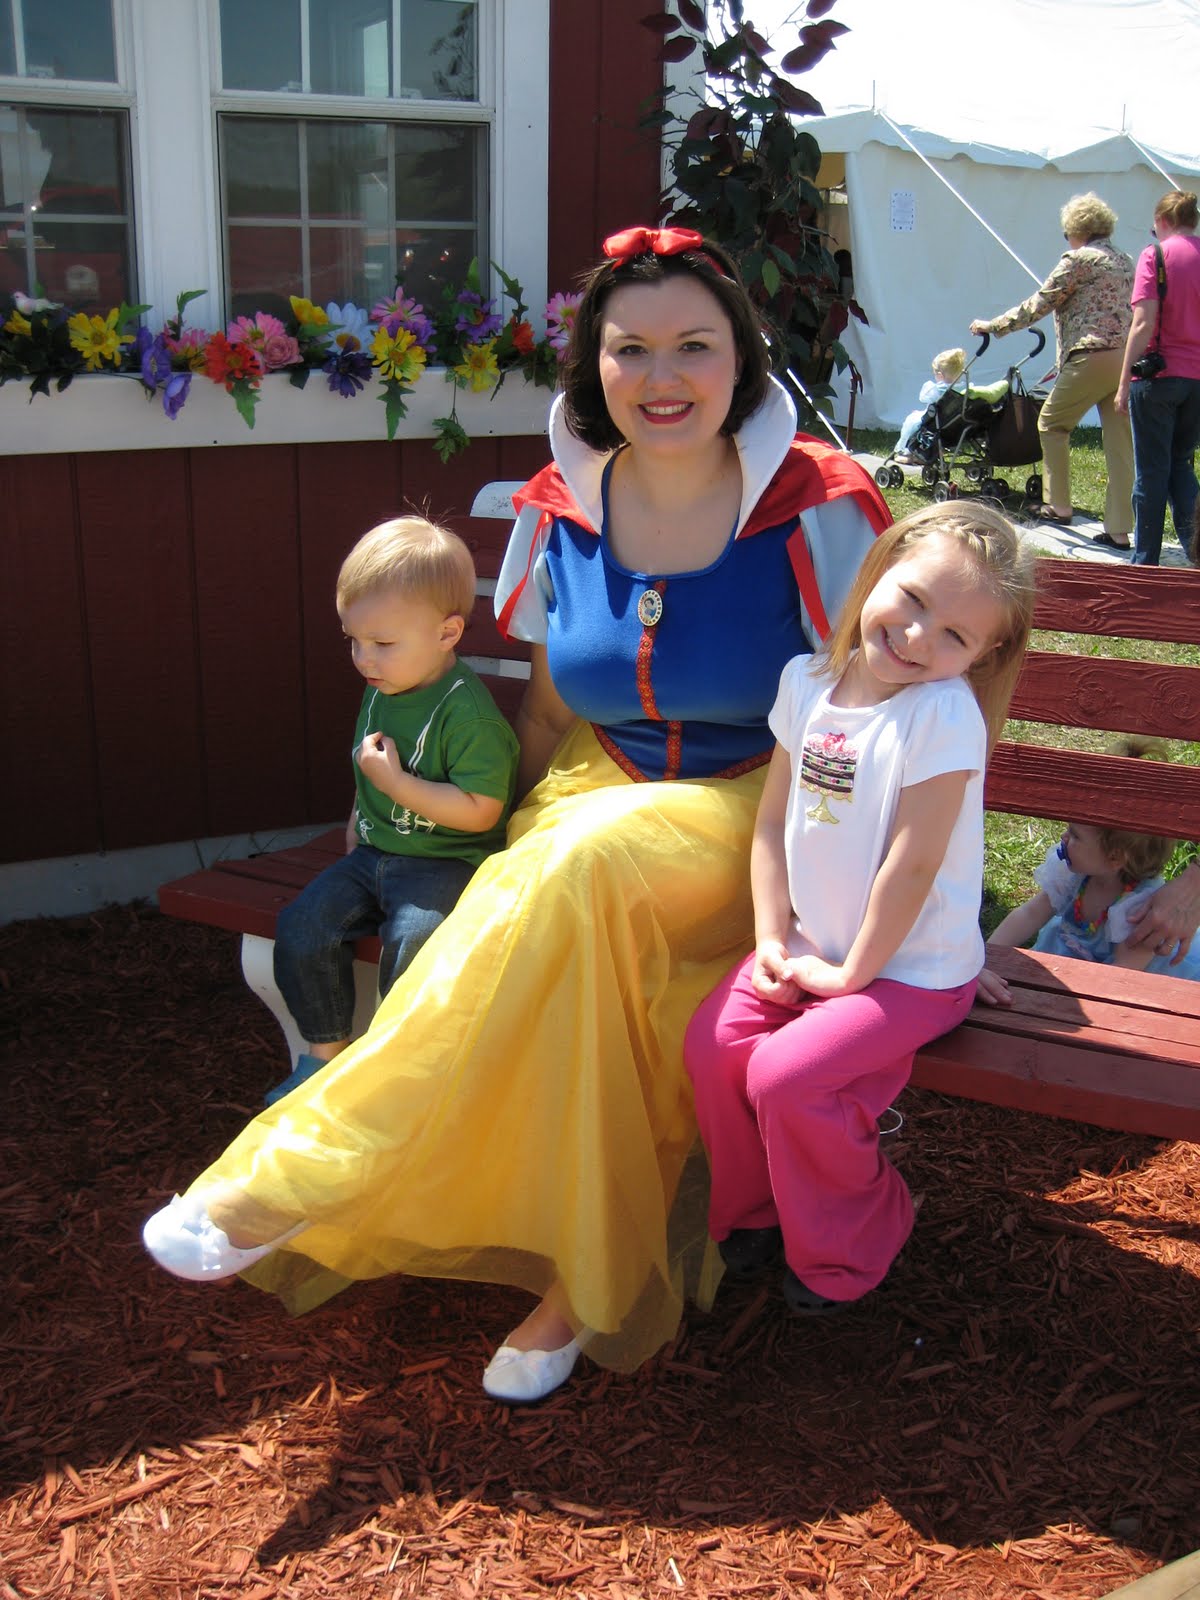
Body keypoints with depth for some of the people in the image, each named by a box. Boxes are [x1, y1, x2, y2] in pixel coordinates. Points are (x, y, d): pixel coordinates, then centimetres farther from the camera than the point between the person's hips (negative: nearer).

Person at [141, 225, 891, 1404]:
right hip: (601, 792, 4)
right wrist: (524, 831, 2)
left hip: (763, 812, -3)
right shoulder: (560, 511, 1)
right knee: (585, 949, -33)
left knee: (589, 871, -35)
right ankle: (588, 1284, -19)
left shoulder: (815, 509, -9)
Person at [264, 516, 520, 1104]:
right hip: (375, 852, 8)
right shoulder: (380, 691, 6)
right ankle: (325, 1051, 11)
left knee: (412, 936, -31)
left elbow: (481, 811, -22)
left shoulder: (467, 711, -20)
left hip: (448, 863, -8)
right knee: (303, 924, -7)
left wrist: (396, 782, -23)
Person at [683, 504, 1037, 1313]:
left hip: (912, 967, -6)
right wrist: (773, 939, -3)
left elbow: (913, 865, -21)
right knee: (713, 1042, -8)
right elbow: (773, 825, 4)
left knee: (784, 1077, -18)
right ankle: (754, 1210, 19)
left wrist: (853, 973, -14)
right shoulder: (808, 680, -1)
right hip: (813, 945, 6)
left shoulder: (945, 714, -22)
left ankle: (846, 1248, 10)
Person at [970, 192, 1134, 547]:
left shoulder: (1077, 259, -2)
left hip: (1093, 358, -7)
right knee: (1120, 443, 4)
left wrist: (993, 325, 10)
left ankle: (1059, 506, 15)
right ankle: (1119, 530, 2)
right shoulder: (1125, 262, 20)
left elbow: (1039, 305, -1)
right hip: (1127, 360, 7)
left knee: (1051, 424, 13)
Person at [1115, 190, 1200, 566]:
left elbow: (1144, 324, -14)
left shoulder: (1155, 255, -6)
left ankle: (1146, 563, 8)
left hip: (1159, 376, -4)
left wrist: (1125, 383, -11)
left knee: (1152, 471, 3)